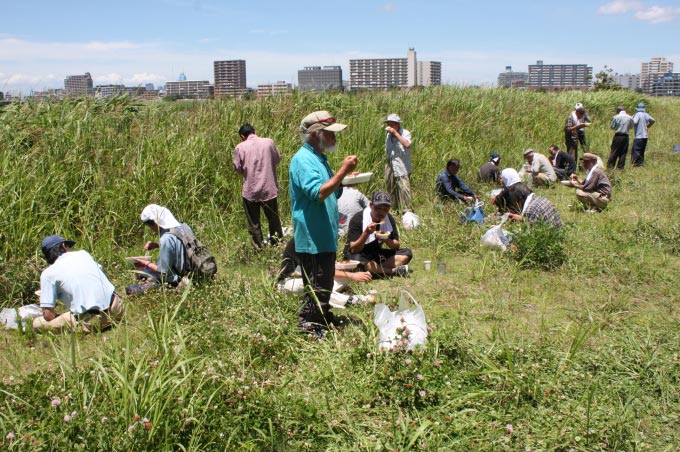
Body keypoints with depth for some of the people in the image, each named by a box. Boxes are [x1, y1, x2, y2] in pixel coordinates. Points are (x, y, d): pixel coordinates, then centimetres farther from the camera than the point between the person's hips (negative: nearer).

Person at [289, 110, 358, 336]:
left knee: (325, 283, 20)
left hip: (325, 236, 10)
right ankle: (307, 325, 8)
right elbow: (318, 193, -29)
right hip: (312, 238, -10)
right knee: (316, 286, -3)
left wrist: (345, 181, 8)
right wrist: (343, 171, -28)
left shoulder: (320, 158, 15)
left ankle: (323, 317, 34)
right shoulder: (303, 160, -17)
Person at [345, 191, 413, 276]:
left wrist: (387, 240, -24)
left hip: (377, 255, 5)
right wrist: (366, 233, -37)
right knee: (356, 259, -41)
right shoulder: (358, 219, -19)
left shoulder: (389, 219, -4)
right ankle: (394, 270, -27)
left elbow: (397, 246, -3)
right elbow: (353, 250, -24)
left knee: (407, 253, -12)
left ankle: (376, 270, -26)